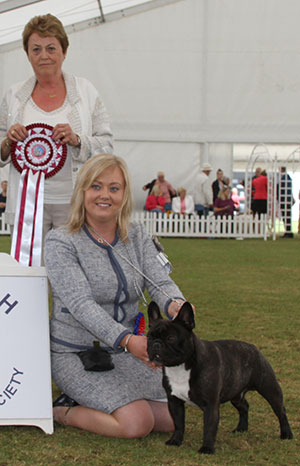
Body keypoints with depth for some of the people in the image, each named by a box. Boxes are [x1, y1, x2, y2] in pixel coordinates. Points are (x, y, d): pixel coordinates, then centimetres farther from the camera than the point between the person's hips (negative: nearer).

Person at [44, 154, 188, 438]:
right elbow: (81, 304, -24)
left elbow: (160, 282, -8)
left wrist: (176, 305, -34)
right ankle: (63, 413, 2)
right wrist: (127, 340, -39)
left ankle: (87, 404, 11)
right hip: (77, 355, -6)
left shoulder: (137, 236, 5)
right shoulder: (61, 242, -13)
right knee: (138, 423, -22)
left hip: (124, 354, 6)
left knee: (174, 417, -5)